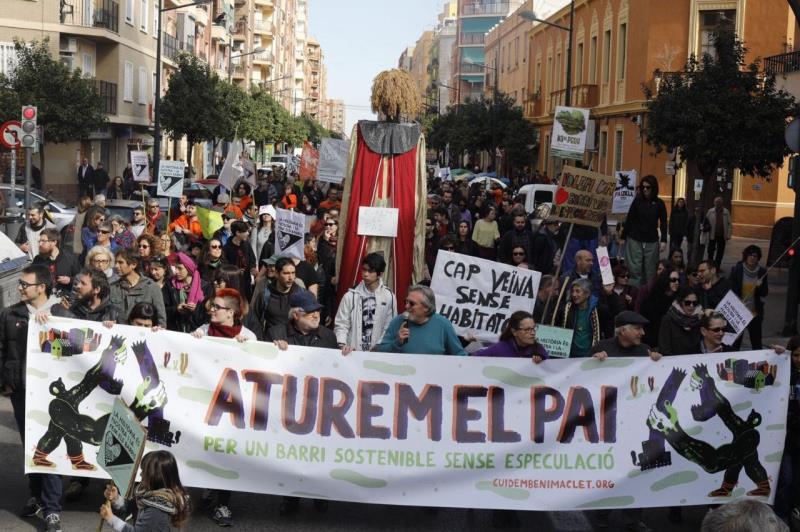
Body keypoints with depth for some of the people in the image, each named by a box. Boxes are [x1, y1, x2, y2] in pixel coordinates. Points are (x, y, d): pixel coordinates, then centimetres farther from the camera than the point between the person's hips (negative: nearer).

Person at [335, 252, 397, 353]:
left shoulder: (389, 297, -2)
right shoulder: (351, 296, -4)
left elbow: (389, 327, 3)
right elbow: (341, 324, -2)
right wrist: (342, 345, -17)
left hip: (376, 352, 0)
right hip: (353, 351, 0)